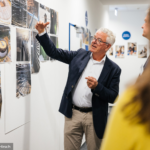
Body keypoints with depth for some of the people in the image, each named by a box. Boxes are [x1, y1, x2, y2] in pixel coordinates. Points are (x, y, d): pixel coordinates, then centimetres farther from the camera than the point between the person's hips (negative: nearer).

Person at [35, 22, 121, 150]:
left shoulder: (113, 69, -4)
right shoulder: (80, 55, 5)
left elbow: (113, 97, -5)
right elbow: (54, 52, 5)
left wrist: (97, 87, -21)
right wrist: (42, 33, -6)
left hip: (94, 117, -2)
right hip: (72, 113, 2)